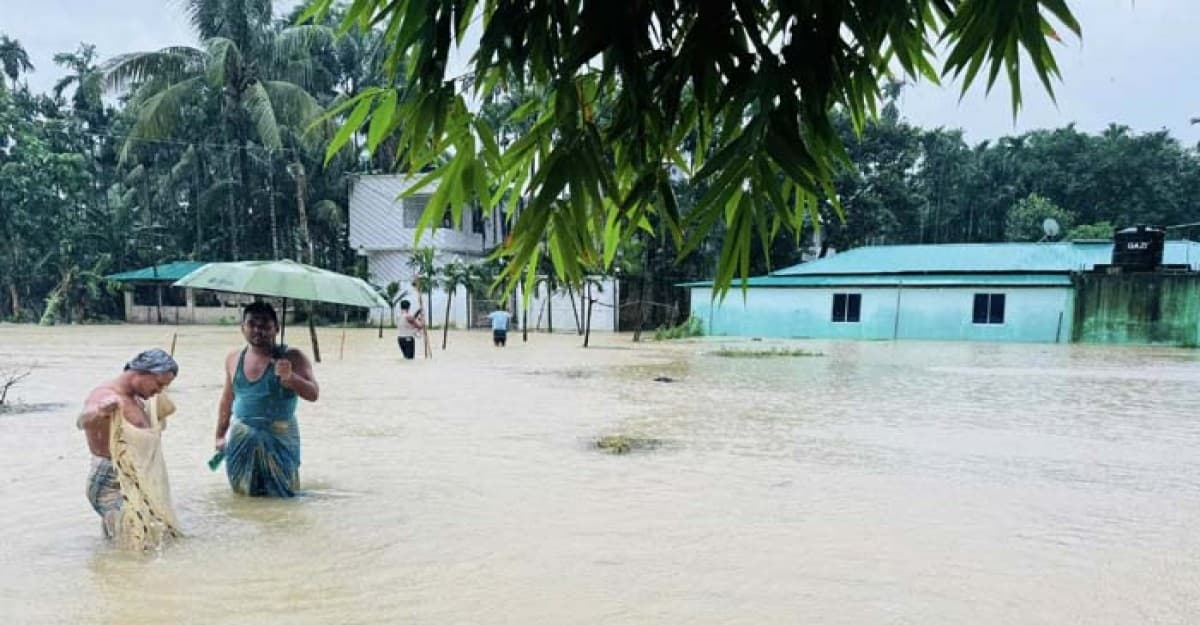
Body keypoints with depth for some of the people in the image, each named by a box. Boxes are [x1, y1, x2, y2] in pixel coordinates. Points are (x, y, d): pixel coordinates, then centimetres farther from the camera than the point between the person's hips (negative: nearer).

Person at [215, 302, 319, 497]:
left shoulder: (291, 357, -8)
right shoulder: (233, 359, 6)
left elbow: (313, 394, -17)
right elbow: (227, 399, 17)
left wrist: (290, 378, -33)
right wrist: (220, 435, 19)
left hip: (279, 439, -3)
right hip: (241, 438, 4)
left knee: (280, 494, 3)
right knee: (243, 493, 13)